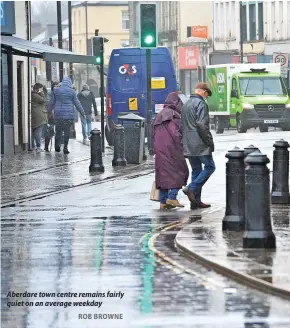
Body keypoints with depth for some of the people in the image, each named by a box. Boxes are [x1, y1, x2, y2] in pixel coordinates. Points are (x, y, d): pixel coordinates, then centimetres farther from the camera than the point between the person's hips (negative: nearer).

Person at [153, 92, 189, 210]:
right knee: (179, 171, 1)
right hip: (171, 148, -7)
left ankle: (163, 201, 8)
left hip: (159, 149, 7)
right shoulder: (174, 116, -9)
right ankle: (172, 197, -10)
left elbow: (154, 135, 17)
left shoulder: (159, 116, 15)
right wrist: (181, 146, -8)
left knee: (163, 173, 9)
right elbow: (176, 134, -17)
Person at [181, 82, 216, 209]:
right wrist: (209, 141, -14)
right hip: (200, 144, -9)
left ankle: (196, 201, 8)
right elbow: (202, 125, -19)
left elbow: (182, 125, 19)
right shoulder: (201, 103, -10)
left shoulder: (186, 105, 18)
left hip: (188, 145, 9)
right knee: (209, 166, -1)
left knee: (196, 170, 12)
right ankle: (192, 188, -14)